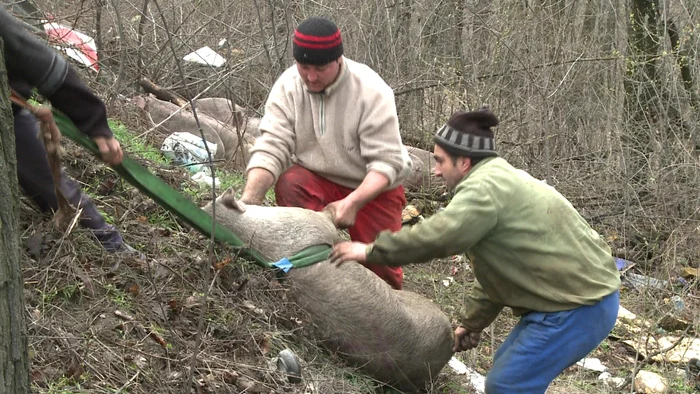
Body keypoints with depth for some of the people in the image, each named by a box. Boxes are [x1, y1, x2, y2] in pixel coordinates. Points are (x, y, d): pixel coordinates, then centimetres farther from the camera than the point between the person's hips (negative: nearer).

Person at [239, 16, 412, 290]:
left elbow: (386, 162, -26)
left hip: (373, 187, -2)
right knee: (288, 183, -29)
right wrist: (249, 199, -37)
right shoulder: (288, 86, -15)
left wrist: (352, 202, -41)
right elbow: (271, 148, -21)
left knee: (380, 265, -11)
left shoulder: (370, 91, -25)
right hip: (318, 180, 2)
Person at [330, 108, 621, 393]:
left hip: (580, 307, -11)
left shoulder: (485, 187, -18)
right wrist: (472, 322, 24)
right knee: (508, 370, 20)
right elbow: (500, 268, 22)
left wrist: (370, 251, -15)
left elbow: (435, 236, -28)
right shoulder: (499, 180, 17)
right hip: (582, 292, 11)